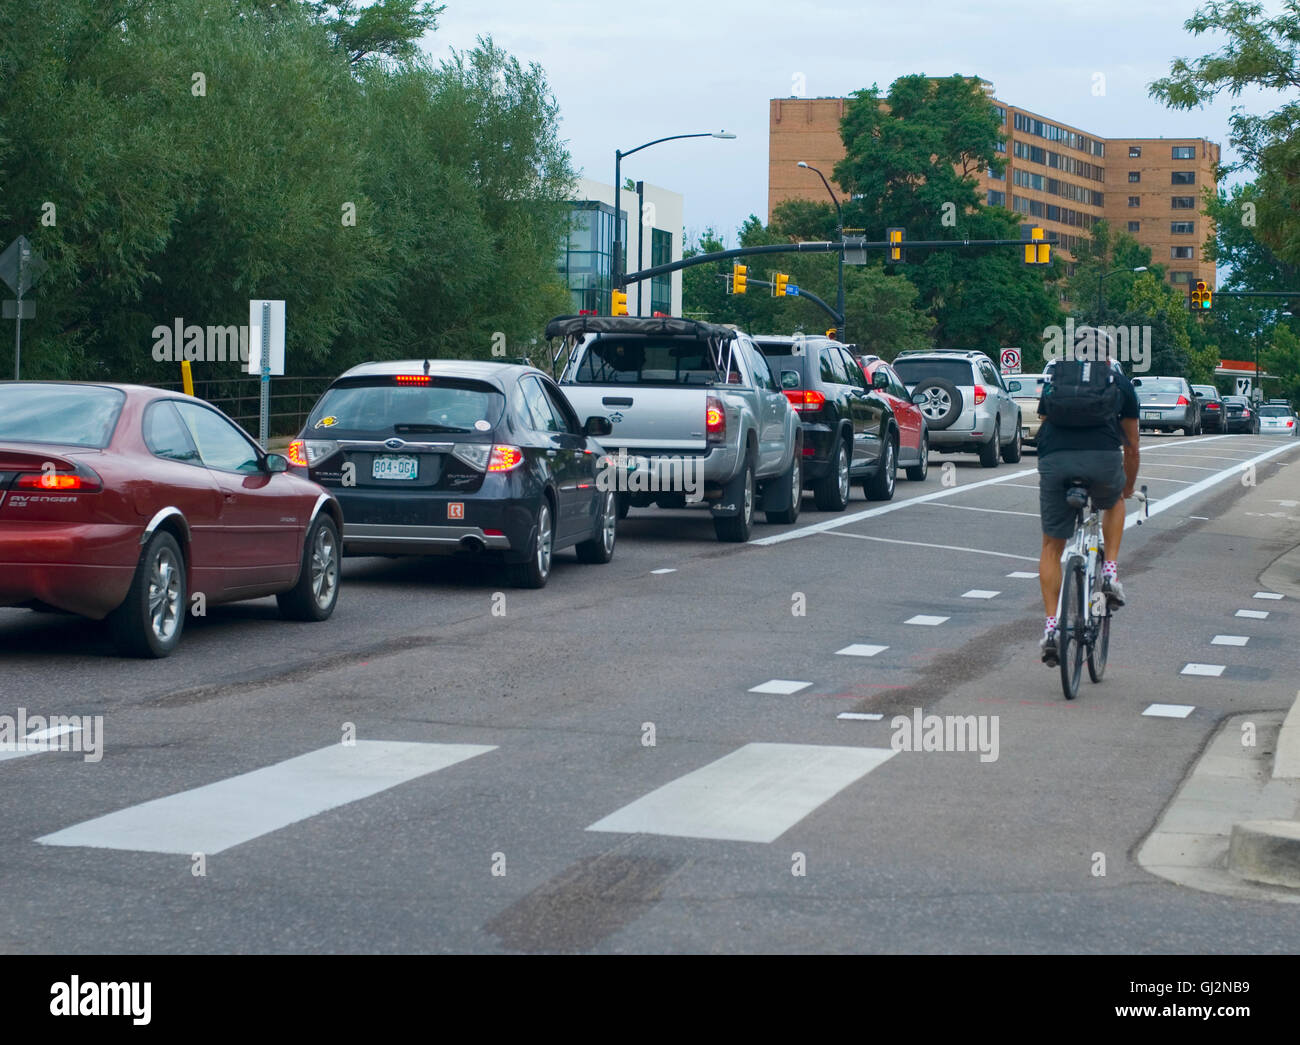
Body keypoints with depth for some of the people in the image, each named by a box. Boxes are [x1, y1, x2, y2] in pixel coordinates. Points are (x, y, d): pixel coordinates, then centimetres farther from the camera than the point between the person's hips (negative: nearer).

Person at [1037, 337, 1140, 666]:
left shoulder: (1053, 377, 28)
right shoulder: (1119, 381, 23)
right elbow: (1131, 446, 30)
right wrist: (1128, 488, 45)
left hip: (1054, 462, 1)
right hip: (1103, 459, -1)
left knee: (1052, 547, 14)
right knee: (1114, 503, 35)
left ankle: (1051, 626, 5)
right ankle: (1110, 573, 20)